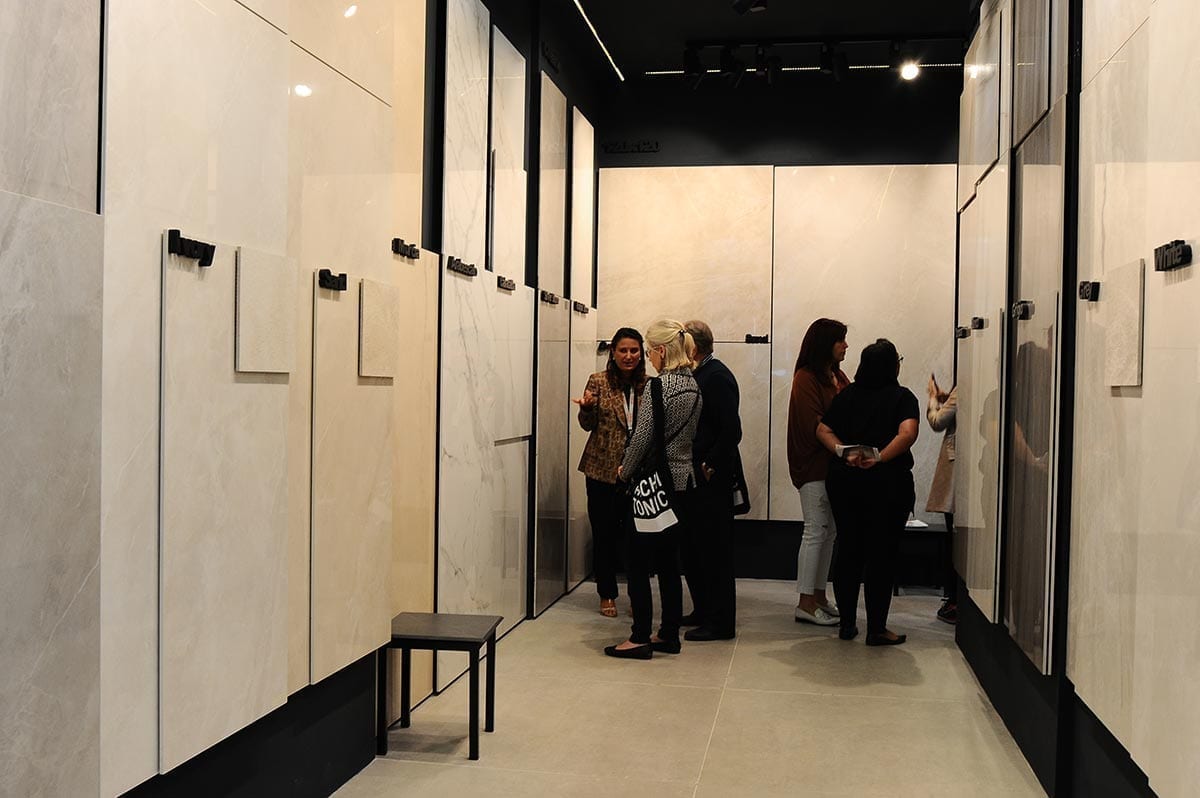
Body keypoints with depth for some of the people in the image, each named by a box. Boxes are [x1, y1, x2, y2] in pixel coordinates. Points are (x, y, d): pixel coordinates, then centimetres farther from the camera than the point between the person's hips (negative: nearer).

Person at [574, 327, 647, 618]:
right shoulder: (599, 381, -1)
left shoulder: (648, 385, 5)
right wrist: (587, 407, -21)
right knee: (604, 533, 5)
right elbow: (588, 425, -1)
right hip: (603, 469, -1)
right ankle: (607, 595, 17)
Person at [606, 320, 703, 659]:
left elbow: (642, 437, -17)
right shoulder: (694, 385, 8)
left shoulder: (658, 385, -16)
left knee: (637, 562, 1)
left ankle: (640, 638, 4)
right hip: (684, 482, 8)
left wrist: (626, 471, 0)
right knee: (668, 561, 14)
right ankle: (669, 634, 20)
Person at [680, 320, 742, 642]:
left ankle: (720, 623, 7)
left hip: (712, 480, -10)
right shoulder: (699, 374, 13)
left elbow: (732, 430, -22)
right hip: (695, 477, 10)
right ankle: (703, 612, 28)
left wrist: (710, 467, -18)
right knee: (692, 546, 16)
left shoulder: (717, 376, -16)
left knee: (714, 550, -2)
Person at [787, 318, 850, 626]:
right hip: (814, 465, -8)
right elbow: (815, 427, -17)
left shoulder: (837, 376, 14)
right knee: (815, 531, -5)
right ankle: (806, 603, 0)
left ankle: (819, 596, 19)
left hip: (834, 464, 8)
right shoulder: (806, 379, -11)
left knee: (829, 532, 11)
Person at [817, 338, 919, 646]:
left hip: (844, 481, 4)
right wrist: (880, 458, -18)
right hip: (888, 483, -4)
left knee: (847, 551, 12)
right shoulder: (902, 397, -6)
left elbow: (823, 430, 1)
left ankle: (847, 623, 18)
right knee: (882, 555, 2)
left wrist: (844, 453, -10)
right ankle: (876, 629, 6)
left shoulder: (846, 395, 8)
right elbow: (908, 433, -22)